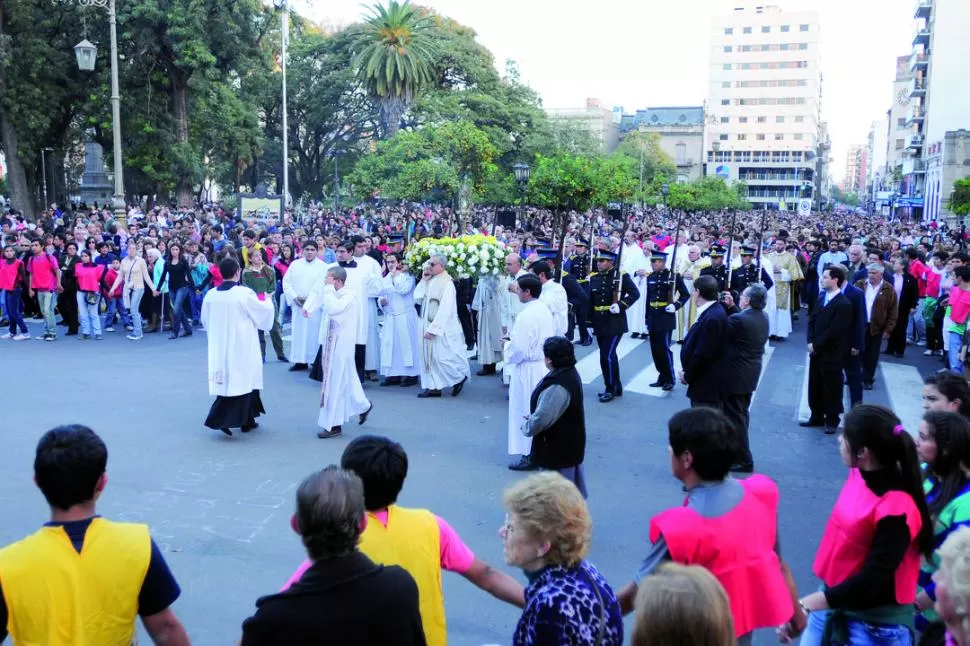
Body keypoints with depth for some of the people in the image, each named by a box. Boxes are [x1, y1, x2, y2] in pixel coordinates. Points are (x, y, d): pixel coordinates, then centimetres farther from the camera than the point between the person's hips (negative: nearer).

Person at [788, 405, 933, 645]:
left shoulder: (896, 509, -26)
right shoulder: (860, 474, -5)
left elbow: (872, 581, -24)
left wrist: (805, 605, -25)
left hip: (877, 624, -6)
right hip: (835, 601, 7)